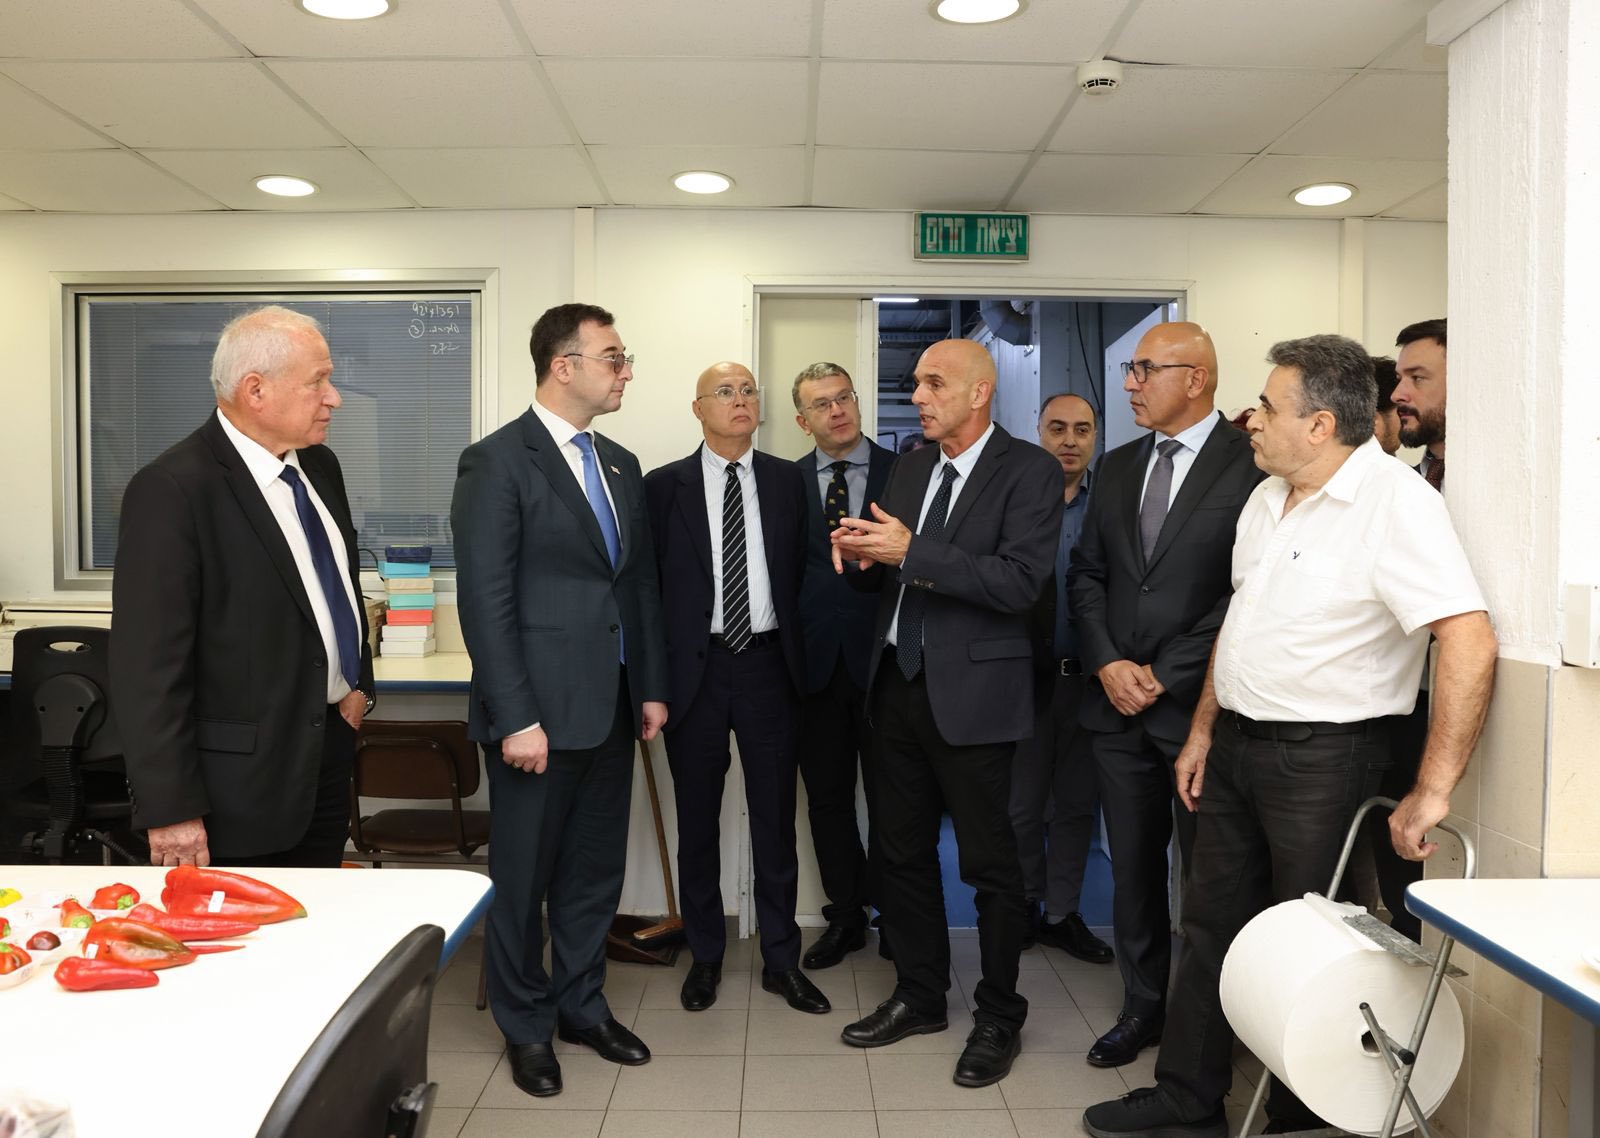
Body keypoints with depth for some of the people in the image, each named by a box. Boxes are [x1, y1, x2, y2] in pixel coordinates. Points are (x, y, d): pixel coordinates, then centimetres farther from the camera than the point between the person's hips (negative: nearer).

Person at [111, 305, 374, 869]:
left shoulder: (318, 465, 6)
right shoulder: (172, 490, -18)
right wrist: (172, 811, -18)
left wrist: (359, 682, 11)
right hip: (241, 783, -7)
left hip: (328, 753, 7)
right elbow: (148, 664, -19)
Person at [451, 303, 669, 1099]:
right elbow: (485, 602, -15)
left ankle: (581, 1006, 35)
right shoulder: (496, 461, -11)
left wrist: (651, 687, 11)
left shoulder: (620, 464, 11)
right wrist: (516, 717, -18)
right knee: (525, 877, 10)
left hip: (610, 708, 7)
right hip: (540, 711, -7)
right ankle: (526, 1026, 29)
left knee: (597, 871, 17)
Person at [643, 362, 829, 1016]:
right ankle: (705, 956, 27)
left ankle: (781, 960, 22)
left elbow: (800, 569, 7)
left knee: (775, 818, 8)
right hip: (695, 667, -1)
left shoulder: (787, 481, 6)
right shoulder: (664, 485, 1)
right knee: (697, 820, 10)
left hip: (767, 663, 1)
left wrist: (799, 657, 1)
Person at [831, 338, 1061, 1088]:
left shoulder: (1029, 471, -9)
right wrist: (860, 557, -8)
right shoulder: (909, 467, 12)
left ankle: (999, 1018, 24)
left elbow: (1020, 581, -22)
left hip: (971, 694, -7)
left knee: (989, 863, 6)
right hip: (898, 684, 7)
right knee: (902, 851, 16)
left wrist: (910, 553, -25)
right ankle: (919, 996, 34)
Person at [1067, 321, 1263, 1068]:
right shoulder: (1117, 467, 12)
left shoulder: (1249, 463, -8)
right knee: (1132, 867, 13)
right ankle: (1143, 1006, 28)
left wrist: (1167, 677, -12)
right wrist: (1107, 664, -3)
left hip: (1198, 702, -5)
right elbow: (1086, 575, 11)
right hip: (1118, 700, 5)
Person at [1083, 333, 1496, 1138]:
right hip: (1236, 742, 8)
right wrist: (1203, 732, 15)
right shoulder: (1268, 498, 8)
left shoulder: (1396, 503, -18)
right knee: (1212, 928, 14)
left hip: (1322, 756, -8)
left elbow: (1469, 644, -25)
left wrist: (1430, 792, -25)